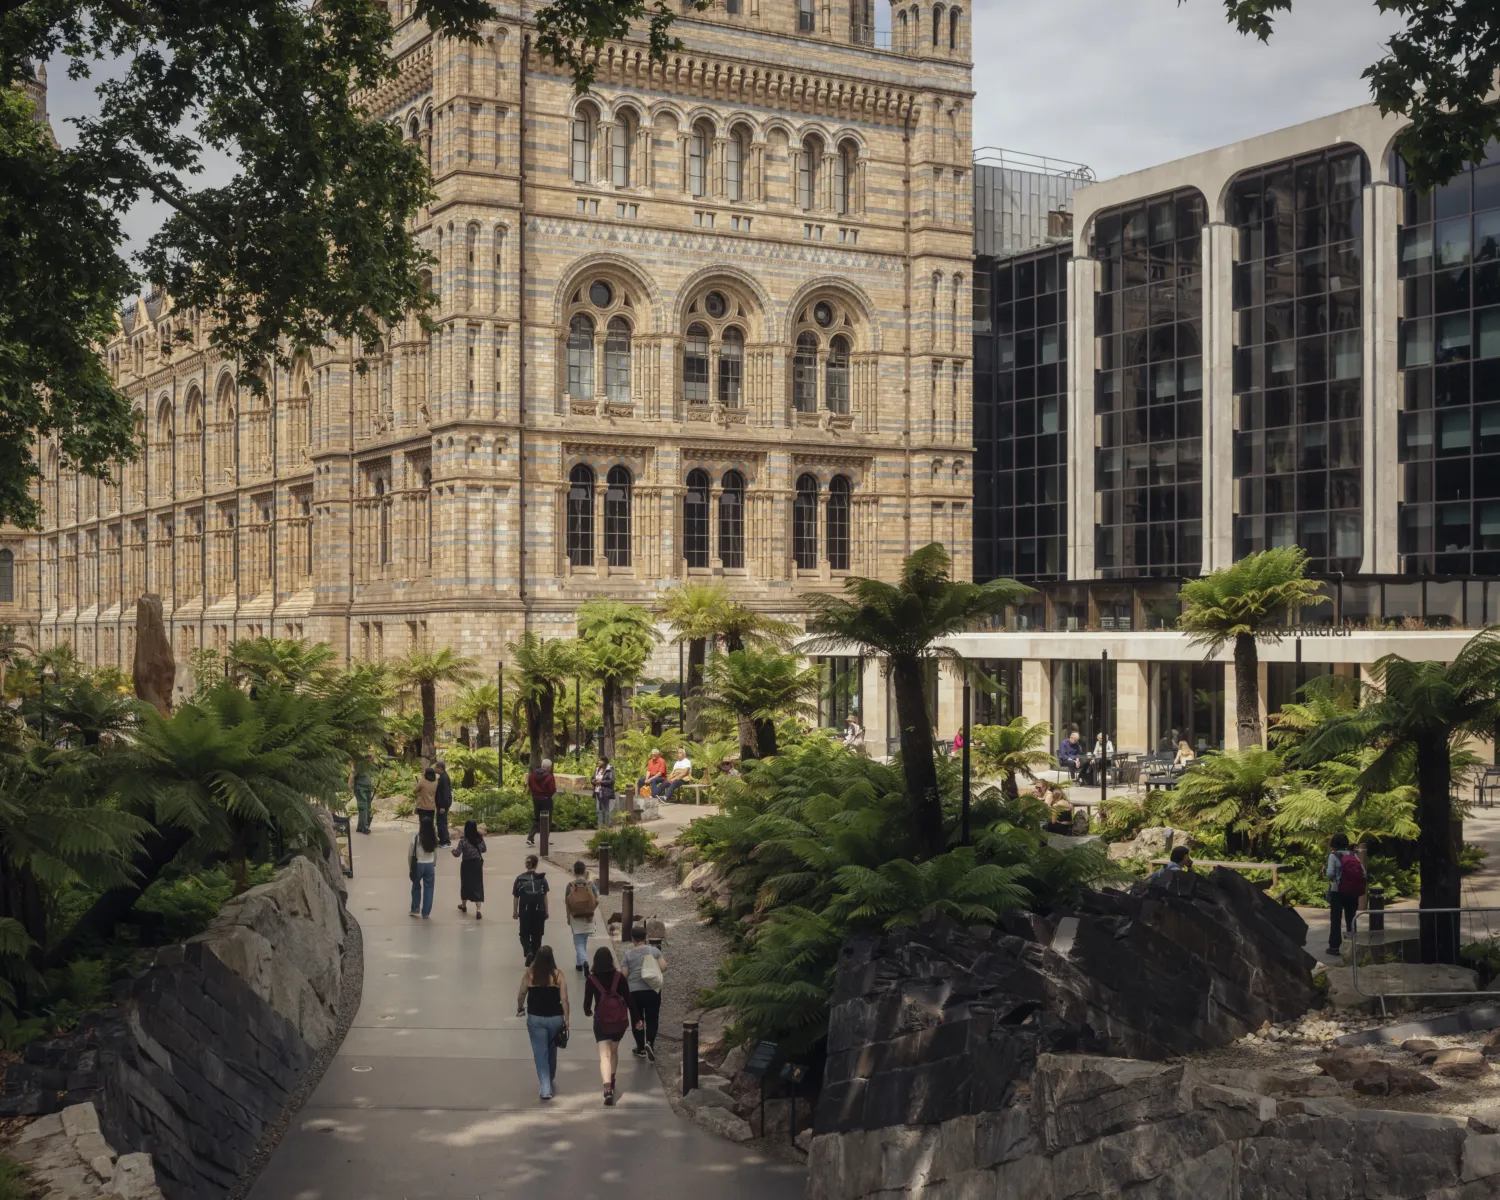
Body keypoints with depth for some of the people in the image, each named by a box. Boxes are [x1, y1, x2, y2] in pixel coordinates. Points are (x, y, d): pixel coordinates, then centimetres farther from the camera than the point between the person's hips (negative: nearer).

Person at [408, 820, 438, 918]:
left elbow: (410, 854, -8)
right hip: (430, 865, 2)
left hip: (418, 865, -2)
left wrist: (410, 866, 3)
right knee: (428, 889, 9)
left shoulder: (416, 837, -13)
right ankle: (426, 913, 12)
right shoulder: (434, 838, -3)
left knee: (416, 887, 19)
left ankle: (415, 909, 25)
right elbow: (435, 854, 4)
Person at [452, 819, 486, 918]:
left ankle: (464, 905, 38)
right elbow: (483, 849, 10)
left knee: (466, 884, 18)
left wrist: (454, 850, 5)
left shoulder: (463, 840, -16)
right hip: (477, 864, 2)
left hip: (467, 865, -2)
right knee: (477, 886, 2)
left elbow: (457, 854, -16)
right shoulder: (480, 839, -5)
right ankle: (478, 910, -7)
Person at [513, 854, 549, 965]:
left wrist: (515, 911, 11)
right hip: (539, 911, 1)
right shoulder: (542, 878, -3)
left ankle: (528, 952, -14)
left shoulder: (520, 879, -3)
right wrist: (546, 911, 7)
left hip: (525, 911, 0)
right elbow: (545, 896, -1)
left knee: (524, 934, 10)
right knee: (537, 935, 13)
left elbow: (516, 897, 0)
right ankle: (535, 957, 16)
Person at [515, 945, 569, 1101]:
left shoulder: (529, 973, -6)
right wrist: (566, 1019, -1)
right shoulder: (558, 975, -7)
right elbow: (564, 999, -9)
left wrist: (520, 1008, 21)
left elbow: (521, 995, 1)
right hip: (555, 1017, 1)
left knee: (540, 1053, 3)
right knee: (552, 1049, 23)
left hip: (535, 1018, -1)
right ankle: (550, 1079, 42)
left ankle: (546, 1089, -4)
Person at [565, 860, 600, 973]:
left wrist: (568, 917, 8)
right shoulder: (590, 884, -6)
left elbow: (567, 903, -4)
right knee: (584, 941, 20)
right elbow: (596, 901, -6)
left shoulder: (570, 885, -7)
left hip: (575, 917, -2)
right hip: (588, 917, 2)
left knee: (578, 942, 0)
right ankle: (582, 962, 28)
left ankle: (584, 961, -21)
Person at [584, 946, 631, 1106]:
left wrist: (587, 1011, 21)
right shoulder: (619, 977, -6)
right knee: (614, 1051, 25)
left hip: (601, 1021, -2)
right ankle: (612, 1081, 40)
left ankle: (608, 1089, -24)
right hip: (620, 1020, 2)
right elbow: (628, 999, -4)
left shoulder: (591, 979, -8)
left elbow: (587, 1001, -1)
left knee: (604, 1055, -5)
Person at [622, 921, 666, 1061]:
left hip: (634, 991, -1)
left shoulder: (628, 954, -5)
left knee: (636, 1020, 13)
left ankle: (641, 1049, 19)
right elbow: (663, 967, -7)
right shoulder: (654, 951, -2)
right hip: (652, 991, 1)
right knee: (651, 1019, 9)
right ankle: (649, 1043, -12)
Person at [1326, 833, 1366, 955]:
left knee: (1336, 920, 3)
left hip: (1337, 892, -4)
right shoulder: (1353, 855, 5)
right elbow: (1363, 873, 1)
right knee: (1351, 919, 14)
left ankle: (1334, 946, 1)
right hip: (1353, 892, 4)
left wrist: (1324, 871, 4)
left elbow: (1330, 874, -17)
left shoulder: (1333, 856, -8)